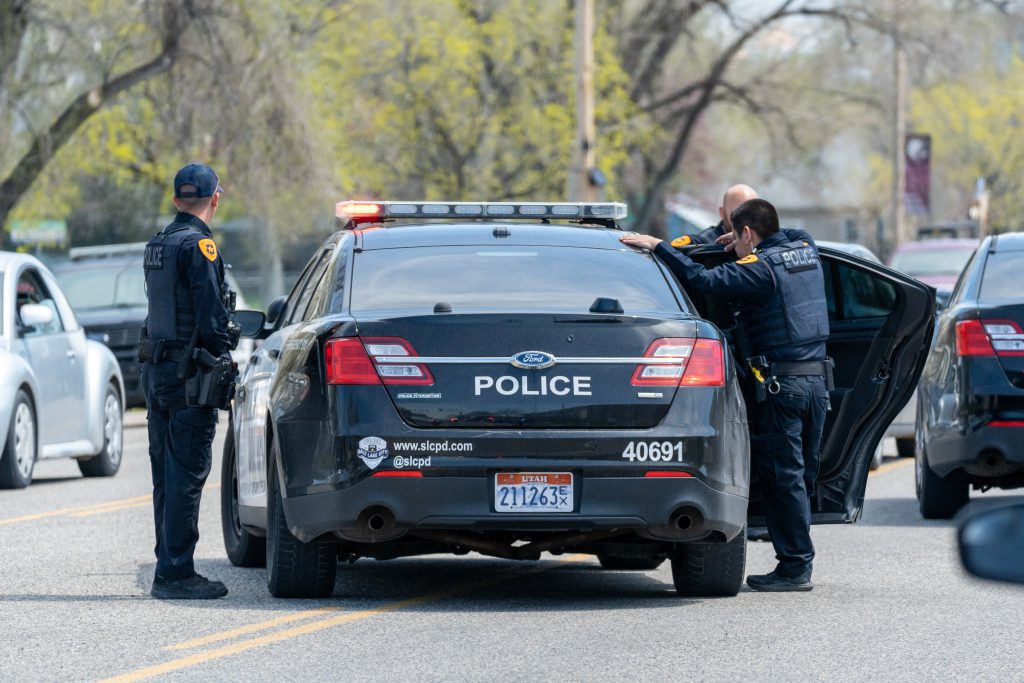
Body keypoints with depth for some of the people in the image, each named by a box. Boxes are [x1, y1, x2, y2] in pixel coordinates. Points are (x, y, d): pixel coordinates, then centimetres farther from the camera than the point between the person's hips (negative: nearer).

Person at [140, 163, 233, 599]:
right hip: (188, 374, -9)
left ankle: (170, 568, 16)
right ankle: (175, 573, -9)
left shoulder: (158, 245, 15)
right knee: (187, 475, -8)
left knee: (168, 476, 13)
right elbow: (211, 314, -17)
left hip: (156, 368, 9)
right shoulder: (198, 245, -13)